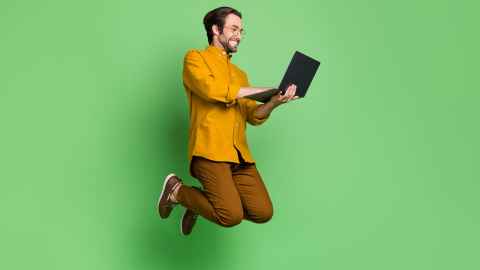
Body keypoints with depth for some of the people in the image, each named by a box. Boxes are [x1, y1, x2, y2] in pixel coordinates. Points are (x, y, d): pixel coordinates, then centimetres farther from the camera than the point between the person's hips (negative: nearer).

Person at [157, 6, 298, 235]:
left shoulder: (240, 74, 24)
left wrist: (274, 102, -8)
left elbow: (253, 116, 14)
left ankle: (201, 202, 17)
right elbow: (212, 90, -12)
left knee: (263, 212, -6)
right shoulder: (195, 58, 7)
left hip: (239, 154, 7)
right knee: (232, 216, -19)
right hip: (210, 150, -6)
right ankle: (177, 190, 7)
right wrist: (263, 90, -5)